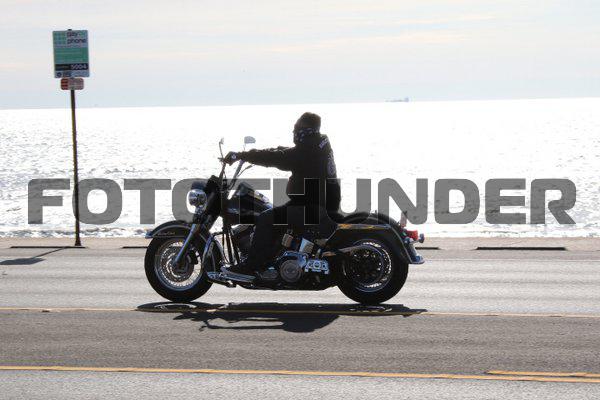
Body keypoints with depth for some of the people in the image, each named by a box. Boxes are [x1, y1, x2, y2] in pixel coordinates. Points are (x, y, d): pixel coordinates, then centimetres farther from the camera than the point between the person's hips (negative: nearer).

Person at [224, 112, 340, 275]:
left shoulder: (307, 153, -21)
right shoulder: (321, 145, 11)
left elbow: (276, 157, -24)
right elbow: (285, 153, 21)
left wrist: (241, 155, -20)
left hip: (311, 206, -11)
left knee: (265, 220, -14)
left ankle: (252, 264, -12)